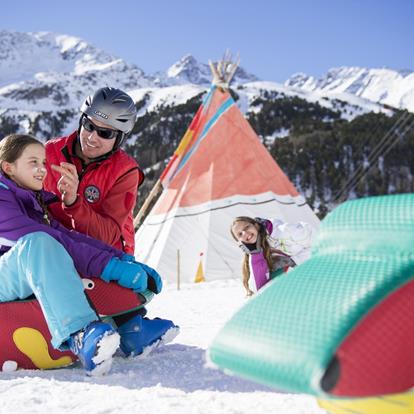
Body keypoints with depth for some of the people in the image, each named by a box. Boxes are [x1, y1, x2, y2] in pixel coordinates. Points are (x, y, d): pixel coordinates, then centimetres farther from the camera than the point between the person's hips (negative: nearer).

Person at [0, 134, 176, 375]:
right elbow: (39, 238, -22)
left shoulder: (37, 201, 17)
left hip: (34, 287, 9)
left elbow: (66, 234, 5)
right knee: (37, 242, -35)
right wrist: (107, 265, -28)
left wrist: (121, 258, -9)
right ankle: (80, 335, -51)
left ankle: (131, 329, -4)